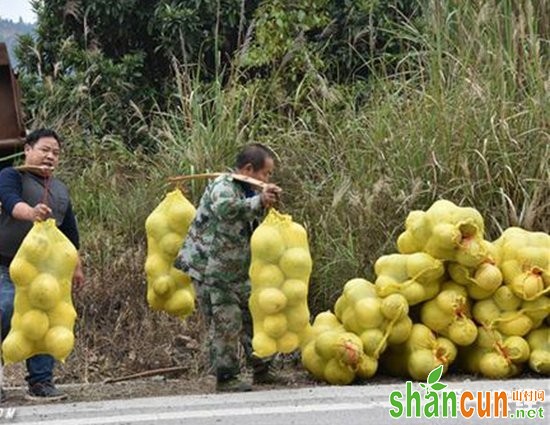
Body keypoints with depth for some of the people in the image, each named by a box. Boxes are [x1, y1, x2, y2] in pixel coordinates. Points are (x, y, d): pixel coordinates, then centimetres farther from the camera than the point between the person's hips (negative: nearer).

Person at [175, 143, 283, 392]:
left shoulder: (246, 191, 13)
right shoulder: (223, 186, -18)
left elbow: (256, 227, 16)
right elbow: (225, 208, -42)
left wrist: (266, 202, 1)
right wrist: (258, 201, -42)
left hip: (235, 271, 9)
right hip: (209, 268, -9)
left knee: (253, 316, 11)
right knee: (225, 323, -6)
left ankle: (262, 369, 22)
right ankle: (226, 377, 4)